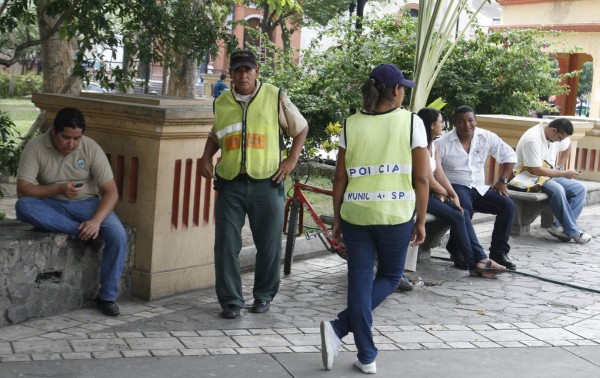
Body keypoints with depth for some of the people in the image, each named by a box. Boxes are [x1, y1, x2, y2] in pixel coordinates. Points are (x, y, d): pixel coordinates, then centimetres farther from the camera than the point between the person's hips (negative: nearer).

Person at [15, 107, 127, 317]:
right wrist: (58, 189, -30)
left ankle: (107, 296, -14)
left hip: (86, 204, 0)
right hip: (52, 205, 0)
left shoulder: (91, 148, -12)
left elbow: (111, 192, -13)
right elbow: (22, 189, -17)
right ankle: (83, 231, -25)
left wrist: (96, 220, -30)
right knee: (23, 206, -33)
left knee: (118, 235, -27)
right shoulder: (35, 147, -12)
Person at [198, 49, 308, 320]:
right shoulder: (221, 103, 11)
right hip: (230, 184, 2)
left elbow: (301, 128, 11)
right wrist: (206, 157, 8)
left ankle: (263, 296, 25)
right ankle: (230, 301, 9)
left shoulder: (275, 97, 2)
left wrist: (292, 159, -1)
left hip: (266, 183, -2)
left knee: (269, 245, 6)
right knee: (226, 245, -2)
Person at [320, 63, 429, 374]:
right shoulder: (411, 122, -3)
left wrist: (336, 218, 12)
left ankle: (367, 357, 11)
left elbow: (340, 177, 2)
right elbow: (421, 178, -5)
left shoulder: (352, 124, 2)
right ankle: (339, 328, 1)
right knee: (389, 277, 17)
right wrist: (421, 221, 4)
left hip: (356, 214, 2)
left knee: (360, 283, 10)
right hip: (396, 215, -1)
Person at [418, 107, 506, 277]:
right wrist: (448, 195, -1)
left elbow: (440, 175, 10)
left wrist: (454, 195, -4)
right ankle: (474, 263, -9)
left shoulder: (432, 145, 13)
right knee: (457, 216, -17)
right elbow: (430, 181, -17)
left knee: (461, 213, -8)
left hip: (431, 194, 9)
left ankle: (479, 258, -12)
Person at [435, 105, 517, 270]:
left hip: (479, 188, 5)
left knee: (508, 205, -15)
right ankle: (458, 252, -15)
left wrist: (502, 180, 2)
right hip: (455, 187, -5)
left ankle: (498, 252, -5)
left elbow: (509, 156, 12)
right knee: (465, 209, -36)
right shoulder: (442, 143, -10)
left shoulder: (487, 137, 3)